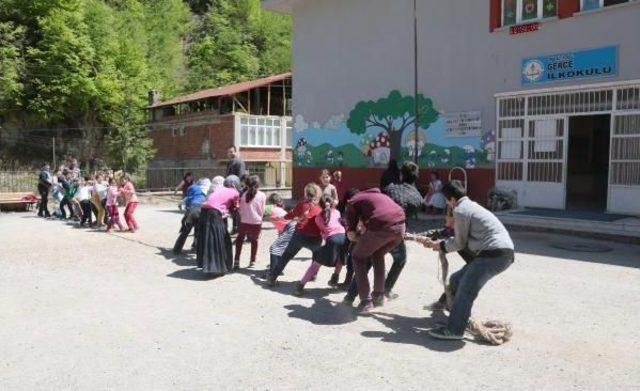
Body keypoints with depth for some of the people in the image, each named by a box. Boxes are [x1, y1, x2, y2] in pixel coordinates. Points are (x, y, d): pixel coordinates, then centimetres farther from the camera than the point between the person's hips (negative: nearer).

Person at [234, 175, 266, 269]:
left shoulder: (244, 194, -2)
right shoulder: (262, 195, -3)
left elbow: (240, 209, 5)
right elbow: (262, 211, 4)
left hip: (244, 222, 0)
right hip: (257, 223, 0)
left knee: (240, 238, 21)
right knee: (254, 240, 21)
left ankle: (236, 261, 14)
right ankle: (252, 261, 25)